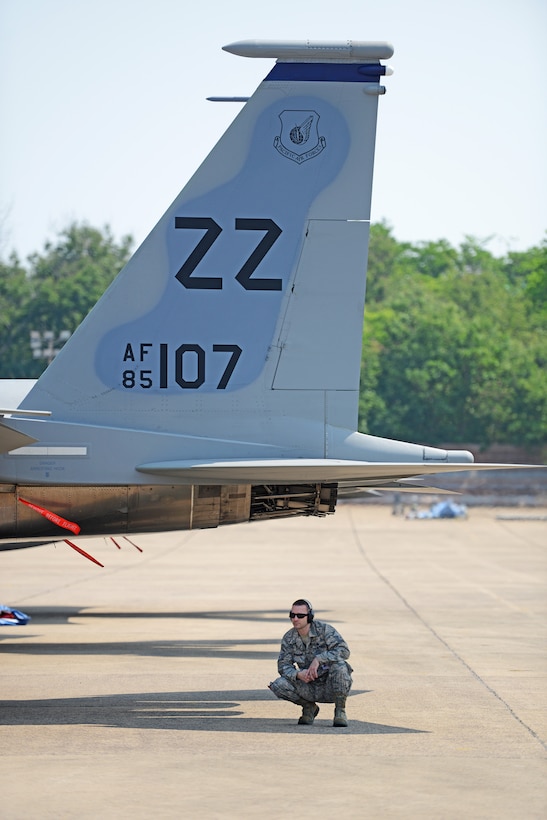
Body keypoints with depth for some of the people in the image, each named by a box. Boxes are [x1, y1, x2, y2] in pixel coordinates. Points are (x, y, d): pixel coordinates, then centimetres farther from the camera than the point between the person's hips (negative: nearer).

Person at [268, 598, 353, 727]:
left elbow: (344, 651, -25)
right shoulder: (288, 638, -2)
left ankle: (340, 711, -17)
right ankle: (309, 707, 8)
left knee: (339, 664, -35)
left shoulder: (324, 629, -14)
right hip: (310, 689, 4)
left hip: (330, 686, -4)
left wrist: (319, 659, -36)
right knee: (278, 686, -19)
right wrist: (298, 674, -26)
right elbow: (283, 666, -4)